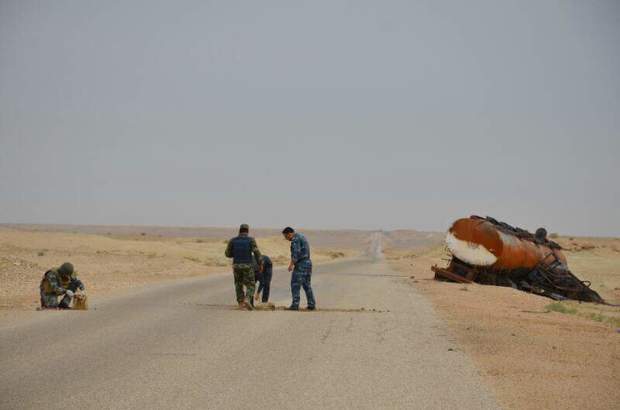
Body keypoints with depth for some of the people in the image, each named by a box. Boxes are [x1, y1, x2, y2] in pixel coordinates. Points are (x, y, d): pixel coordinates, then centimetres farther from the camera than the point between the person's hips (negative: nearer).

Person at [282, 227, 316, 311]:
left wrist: (291, 264, -21)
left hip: (300, 264, -10)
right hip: (308, 262, 10)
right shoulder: (302, 237, 19)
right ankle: (312, 304, 11)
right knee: (307, 285, 13)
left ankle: (295, 305, -11)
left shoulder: (295, 239, -12)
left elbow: (296, 253, -22)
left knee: (295, 285, -6)